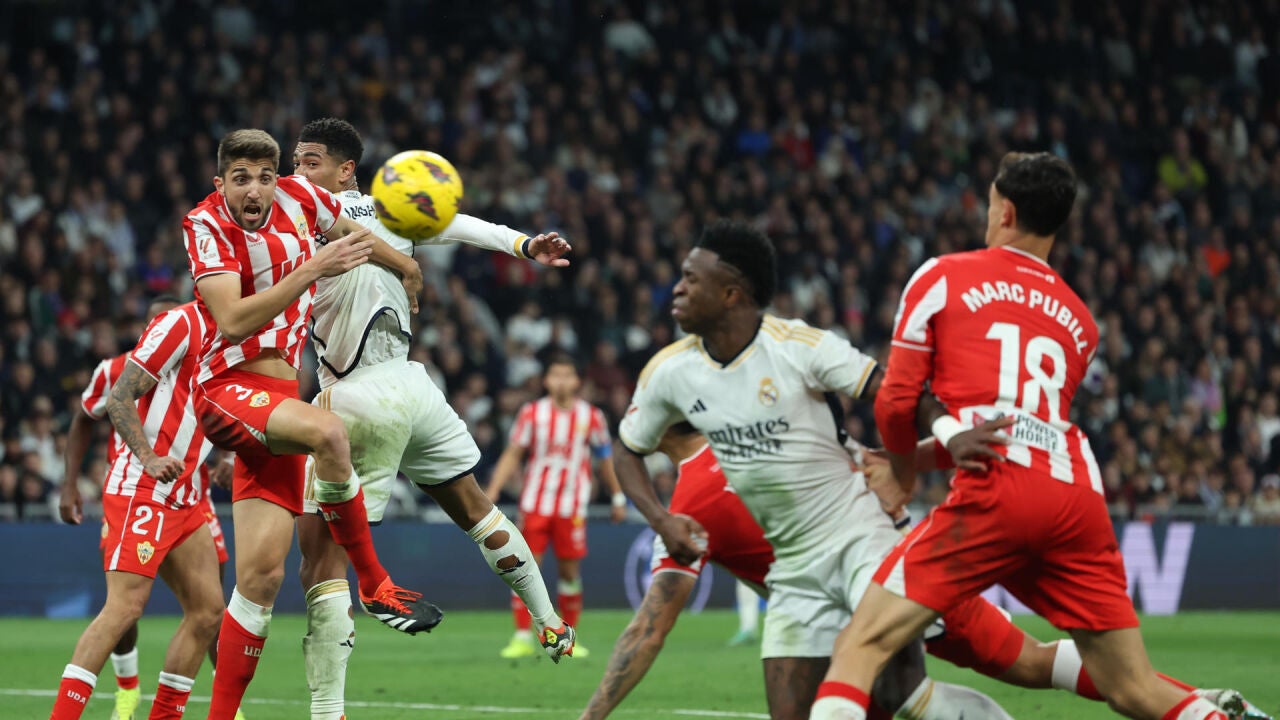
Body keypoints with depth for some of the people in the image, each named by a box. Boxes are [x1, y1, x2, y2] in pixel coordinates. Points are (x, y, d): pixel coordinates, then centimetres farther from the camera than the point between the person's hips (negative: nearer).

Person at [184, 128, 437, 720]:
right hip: (226, 389, -5)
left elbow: (352, 233, 28)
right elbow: (232, 322, -24)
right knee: (327, 430, -35)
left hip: (279, 399, 5)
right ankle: (374, 585, -19)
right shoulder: (207, 225, -10)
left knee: (261, 574, -2)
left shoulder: (296, 197, 4)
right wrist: (313, 268, -28)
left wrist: (406, 268, 42)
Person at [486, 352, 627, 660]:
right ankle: (522, 637, -3)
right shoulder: (532, 413, 0)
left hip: (572, 506, 0)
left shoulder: (591, 417, 1)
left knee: (569, 570, 2)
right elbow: (512, 454, 2)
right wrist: (491, 492, -6)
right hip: (535, 504, 0)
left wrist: (618, 497, 14)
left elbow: (605, 459, 12)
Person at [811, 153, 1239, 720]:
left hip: (996, 493, -5)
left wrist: (902, 470, 30)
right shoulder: (1080, 321, 26)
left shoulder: (941, 278, 12)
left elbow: (896, 401, 10)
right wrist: (923, 458, 40)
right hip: (1078, 498, 5)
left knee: (861, 645, -6)